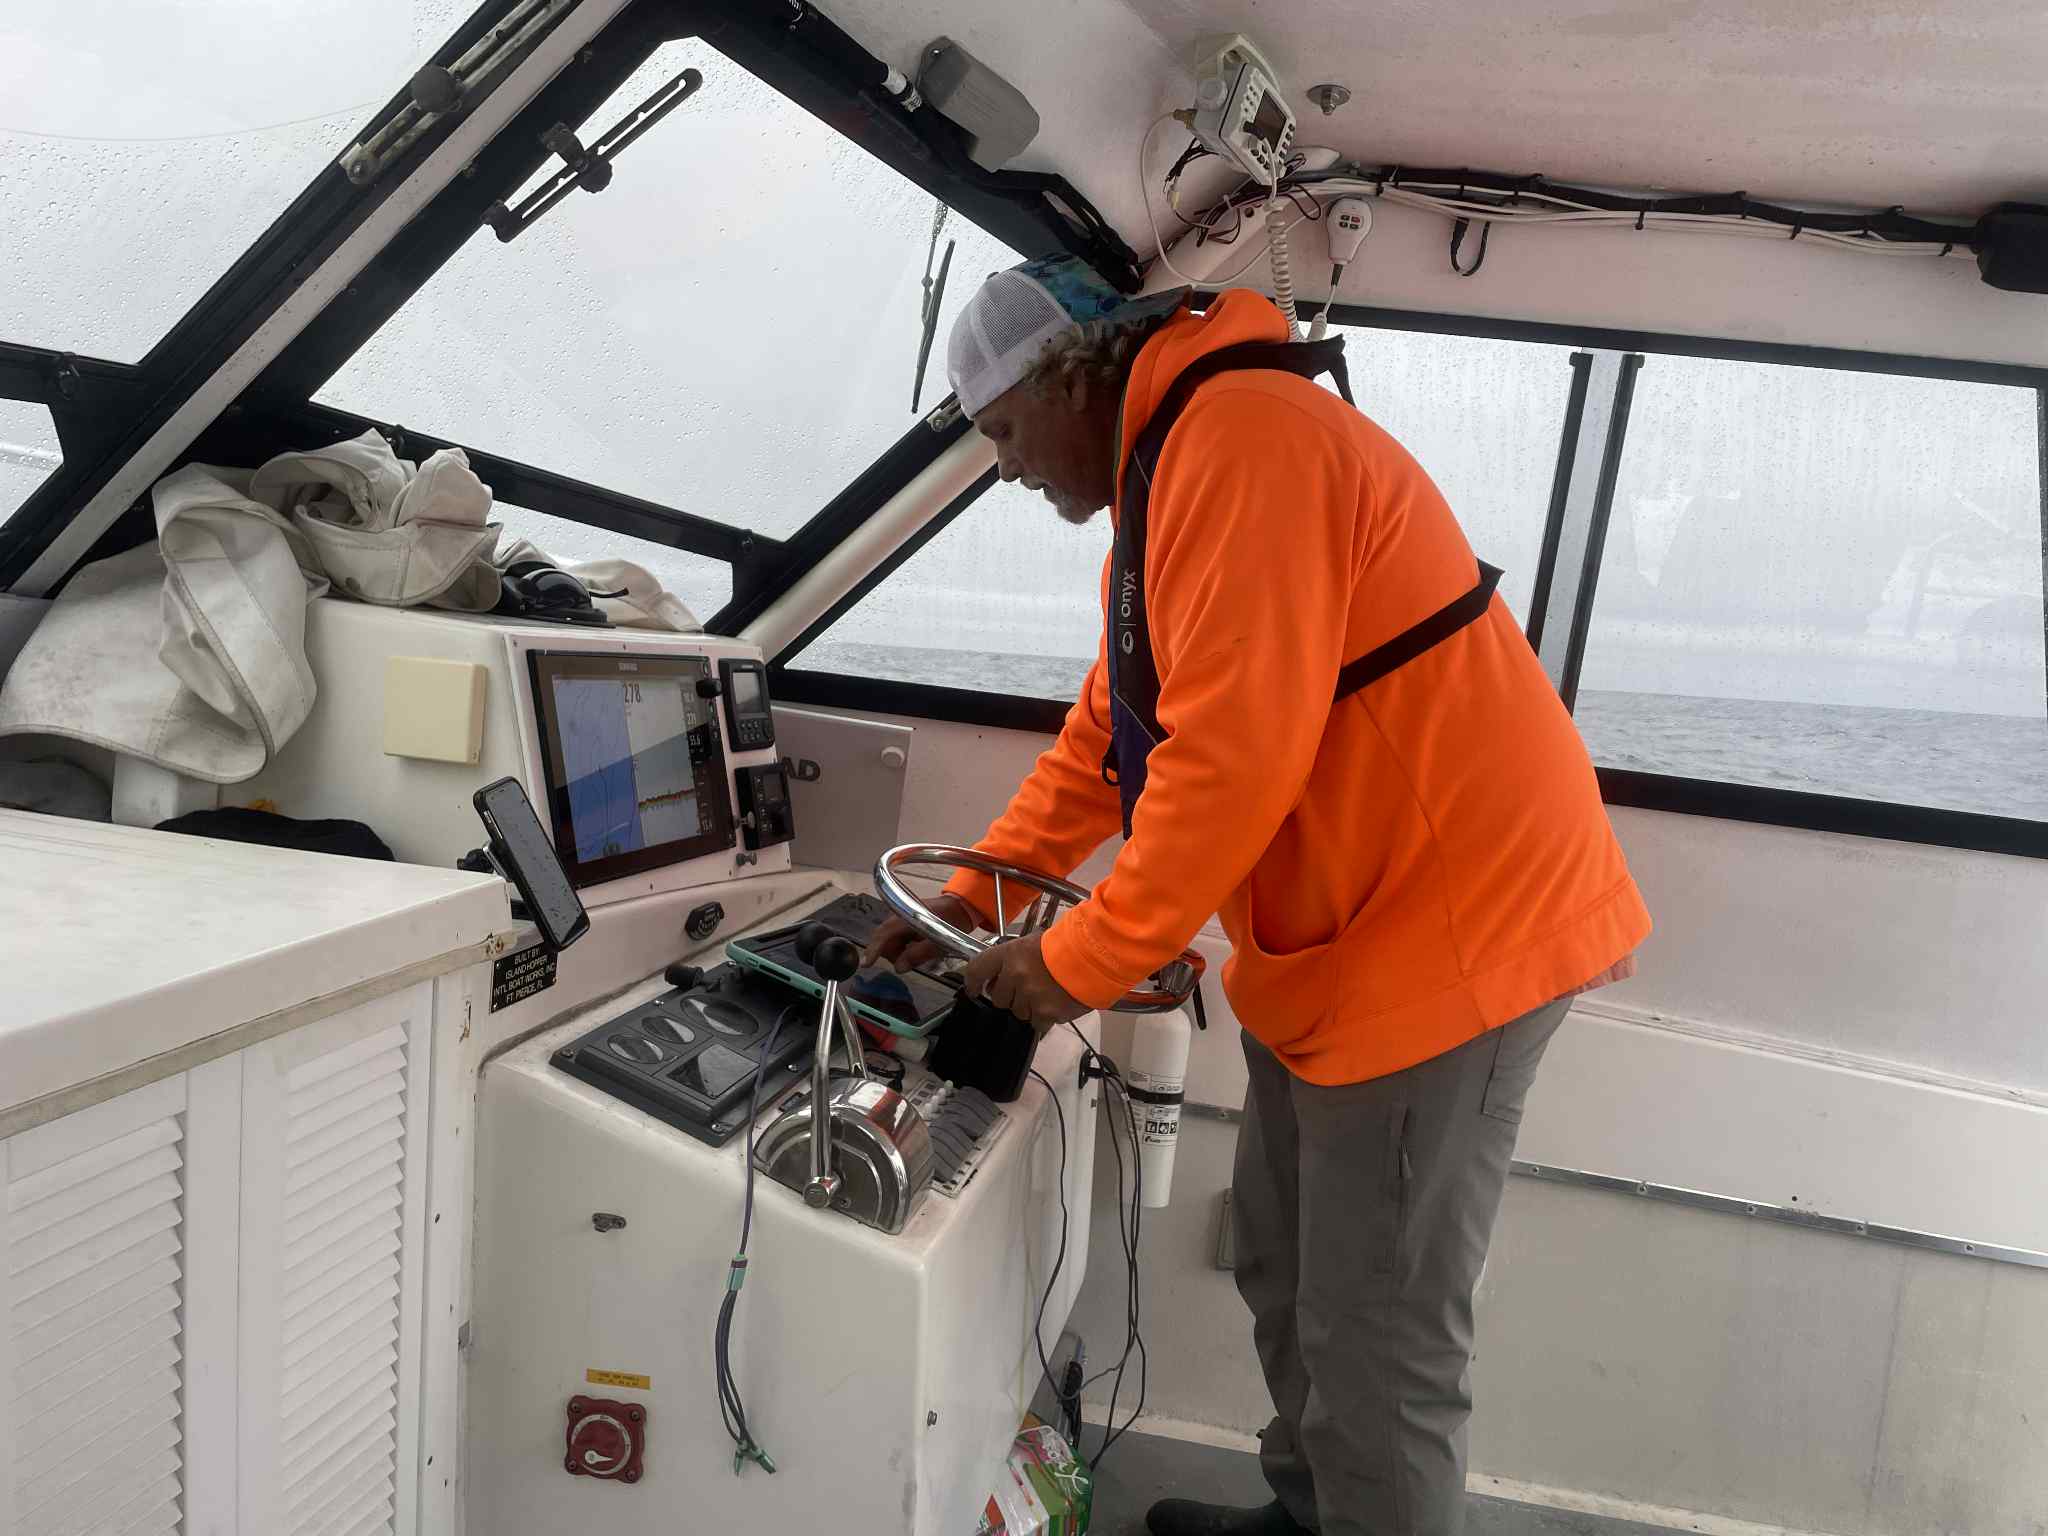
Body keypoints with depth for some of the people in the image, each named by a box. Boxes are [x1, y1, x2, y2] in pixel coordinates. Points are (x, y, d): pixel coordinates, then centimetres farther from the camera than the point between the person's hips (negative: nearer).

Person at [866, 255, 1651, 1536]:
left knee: (1377, 1347, 1)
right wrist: (971, 898, 19)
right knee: (1285, 1274, 22)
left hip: (1449, 927, -10)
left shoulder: (1238, 437, -19)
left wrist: (1078, 965, -15)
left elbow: (1233, 754, -26)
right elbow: (1110, 733, 20)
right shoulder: (1168, 470, 16)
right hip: (1338, 933, 11)